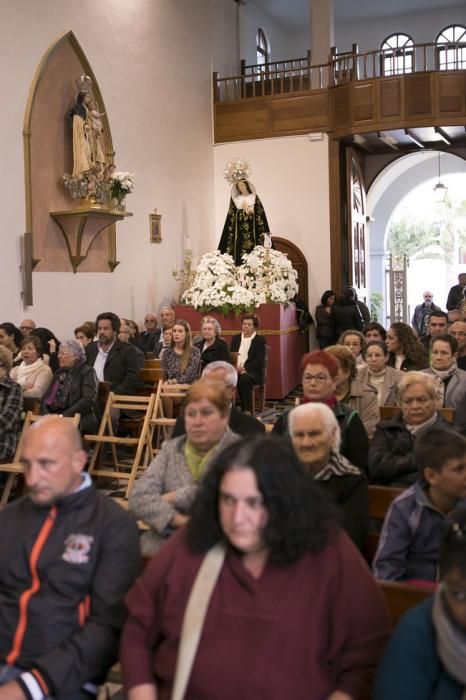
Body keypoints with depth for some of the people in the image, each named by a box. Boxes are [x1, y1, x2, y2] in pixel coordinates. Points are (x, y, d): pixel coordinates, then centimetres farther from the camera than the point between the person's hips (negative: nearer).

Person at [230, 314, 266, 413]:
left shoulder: (260, 340, 5)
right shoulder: (235, 338, 20)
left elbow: (259, 360, -7)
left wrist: (244, 368, -20)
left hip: (253, 371, -3)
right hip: (235, 369, 4)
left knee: (244, 379, -37)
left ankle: (247, 411, -29)